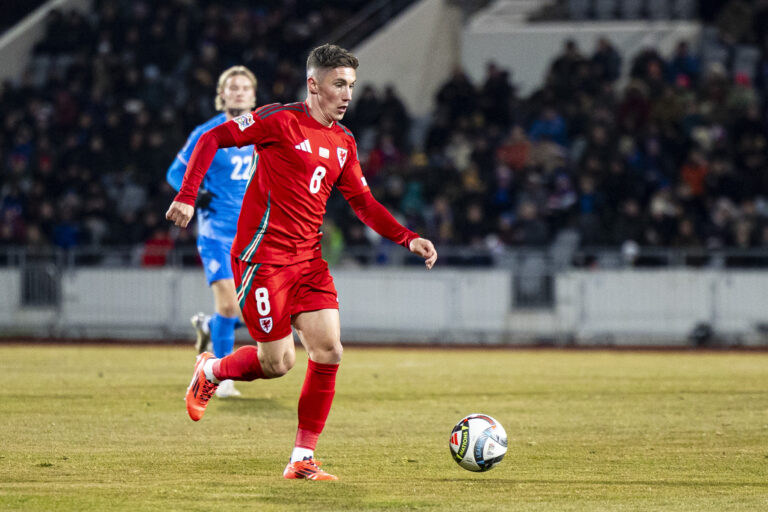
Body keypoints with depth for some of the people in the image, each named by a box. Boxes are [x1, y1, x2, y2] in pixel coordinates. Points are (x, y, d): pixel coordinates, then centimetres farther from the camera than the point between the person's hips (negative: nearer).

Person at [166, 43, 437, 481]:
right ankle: (209, 372, 28)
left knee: (329, 351, -7)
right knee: (278, 362, -4)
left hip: (308, 259, 7)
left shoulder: (343, 142, 12)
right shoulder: (281, 121, -9)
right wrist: (187, 197, -16)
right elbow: (212, 139, -7)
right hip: (264, 255, -7)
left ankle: (303, 458, 2)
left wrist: (408, 239, 3)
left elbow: (363, 202, 16)